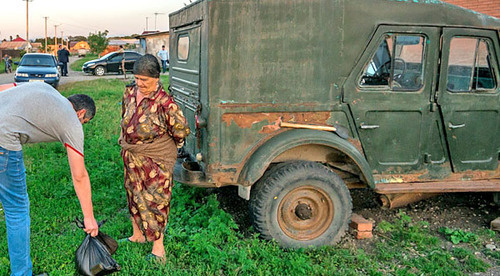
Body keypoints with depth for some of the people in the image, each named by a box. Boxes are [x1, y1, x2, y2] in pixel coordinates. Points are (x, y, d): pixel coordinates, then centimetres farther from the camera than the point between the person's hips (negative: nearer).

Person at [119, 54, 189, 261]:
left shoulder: (164, 101, -22)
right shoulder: (130, 92, 0)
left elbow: (181, 130, -15)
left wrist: (162, 144, 0)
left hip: (156, 159, -7)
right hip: (132, 157, 7)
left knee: (155, 199, 1)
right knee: (135, 195, 19)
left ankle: (158, 248, 13)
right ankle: (137, 235, 38)